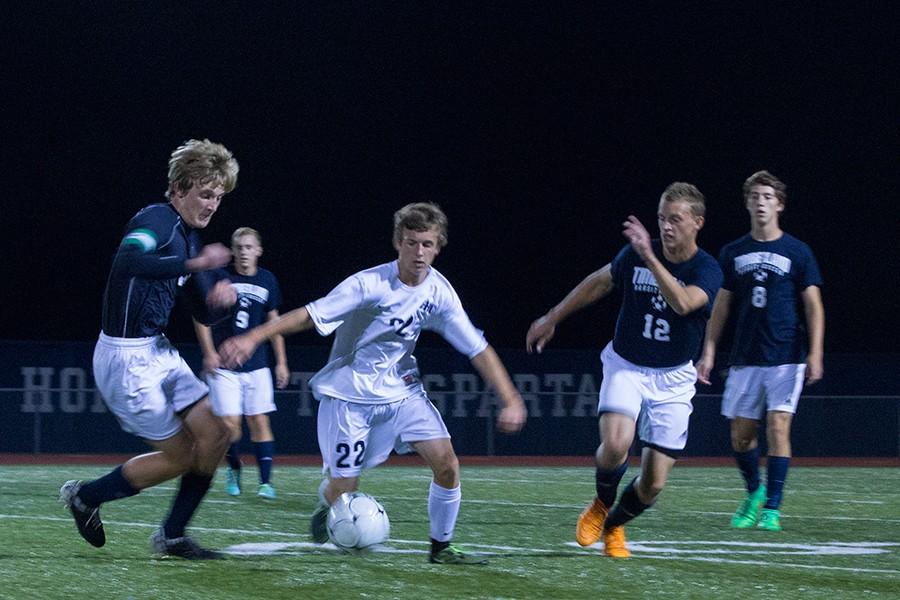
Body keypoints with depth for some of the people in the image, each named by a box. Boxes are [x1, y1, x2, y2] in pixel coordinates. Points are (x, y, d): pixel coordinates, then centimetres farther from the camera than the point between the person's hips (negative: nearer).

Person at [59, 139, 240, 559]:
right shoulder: (157, 220, -17)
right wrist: (194, 264, -47)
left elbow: (204, 313, 16)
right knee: (180, 456, -2)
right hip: (127, 358, -9)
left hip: (158, 352, 9)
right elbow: (128, 262, -40)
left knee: (215, 433, 0)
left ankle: (172, 536, 10)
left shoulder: (189, 237, 12)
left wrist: (221, 297, -7)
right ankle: (85, 496, 17)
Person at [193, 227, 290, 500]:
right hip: (223, 364, -2)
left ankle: (265, 481, -1)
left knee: (259, 421, -4)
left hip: (256, 364, 2)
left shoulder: (267, 280, 5)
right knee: (230, 422, -8)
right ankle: (233, 468, 18)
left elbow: (274, 322, 14)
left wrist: (281, 362, 12)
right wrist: (209, 353, -8)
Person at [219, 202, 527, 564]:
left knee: (446, 462, -12)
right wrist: (252, 338, -35)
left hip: (400, 390, 4)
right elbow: (310, 315, -25)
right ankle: (327, 511, 36)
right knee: (343, 489, -3)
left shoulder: (439, 293, -6)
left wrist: (511, 400, -8)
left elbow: (479, 350, -1)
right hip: (348, 394, -4)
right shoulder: (371, 284, -22)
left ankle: (441, 547, 5)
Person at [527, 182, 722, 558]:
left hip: (673, 379, 0)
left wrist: (650, 258, -45)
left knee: (653, 485, -2)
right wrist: (552, 318, 18)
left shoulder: (707, 271, -14)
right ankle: (601, 504, 4)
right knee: (615, 444, -29)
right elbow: (598, 283, 12)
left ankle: (613, 525, 31)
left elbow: (683, 302, -36)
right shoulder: (635, 255, -7)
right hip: (626, 368, 0)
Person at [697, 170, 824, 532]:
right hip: (745, 359, 3)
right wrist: (709, 352, 6)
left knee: (778, 427, -13)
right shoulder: (733, 254, 8)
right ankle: (755, 493, 30)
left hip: (786, 358, -3)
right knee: (741, 433, 5)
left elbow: (813, 305, 0)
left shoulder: (797, 252, 1)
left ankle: (772, 508, -7)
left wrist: (815, 354, -9)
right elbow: (721, 306, 13)